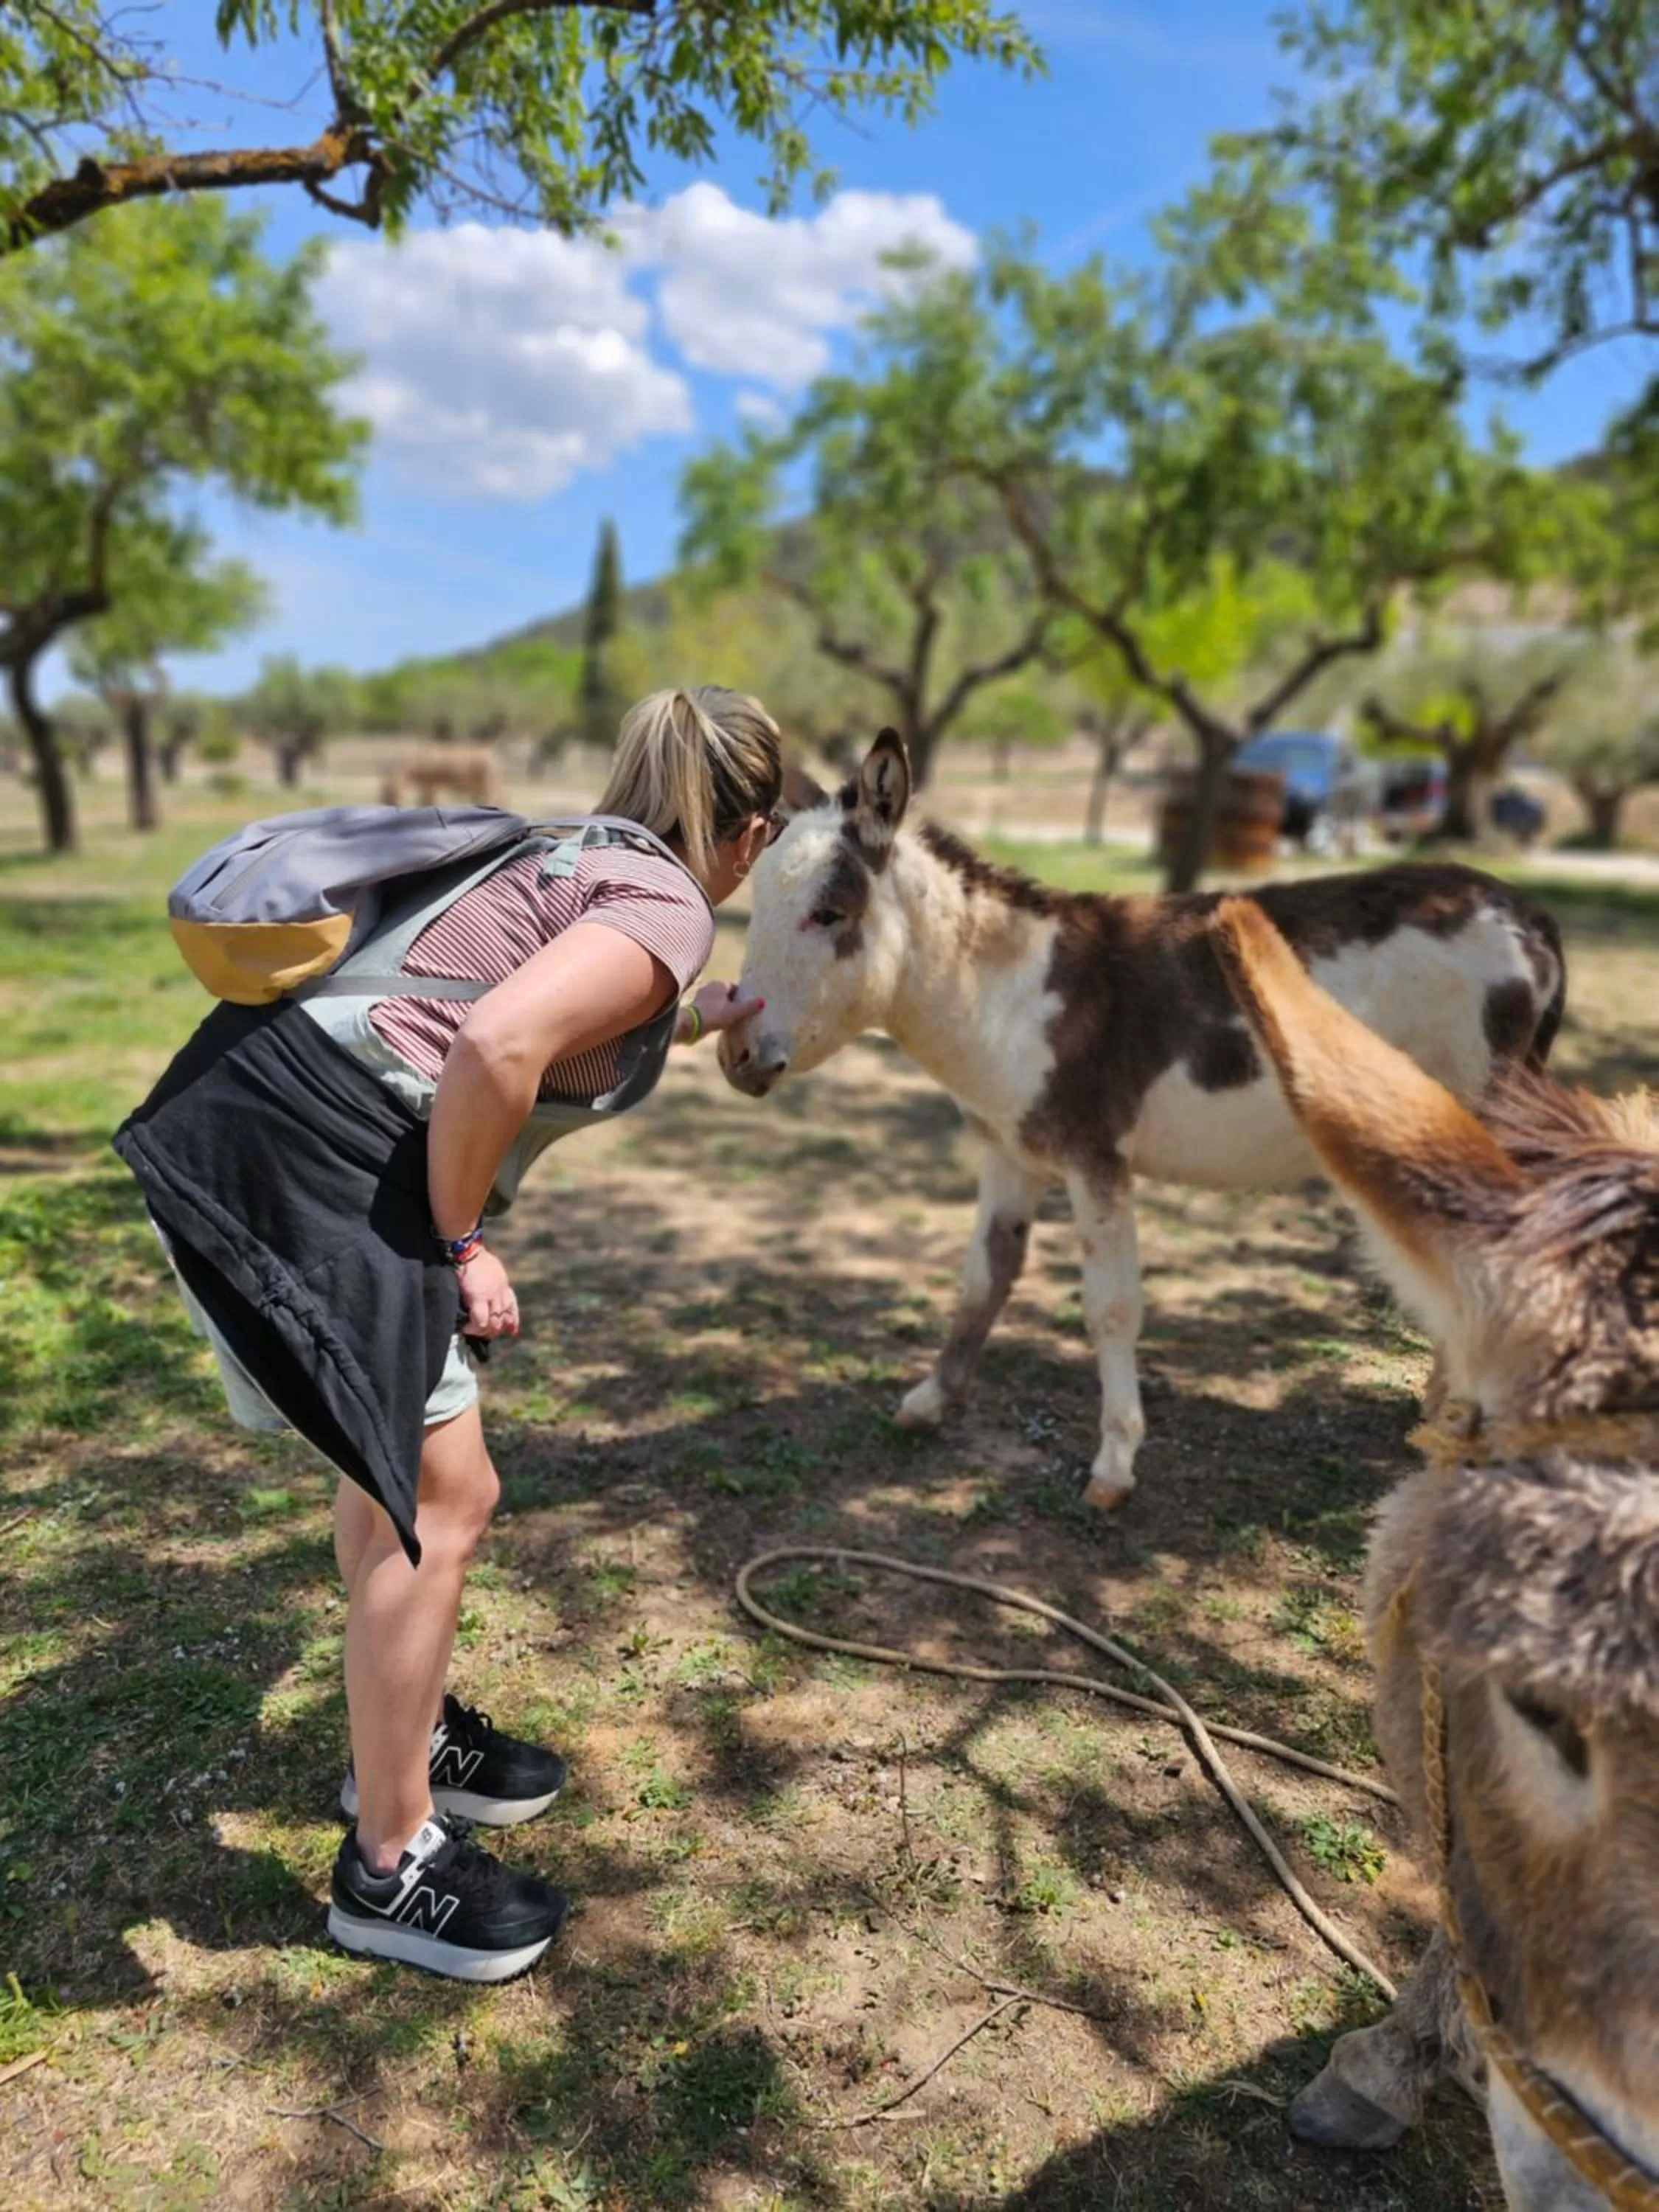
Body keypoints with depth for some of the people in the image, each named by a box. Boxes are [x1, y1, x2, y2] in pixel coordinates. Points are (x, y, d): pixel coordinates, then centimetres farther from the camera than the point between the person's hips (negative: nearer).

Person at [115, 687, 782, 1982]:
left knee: (404, 1463, 21)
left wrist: (692, 1023, 49)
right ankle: (391, 1867, 18)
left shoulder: (582, 861, 20)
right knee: (441, 1498, 1)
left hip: (274, 1133, 10)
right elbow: (495, 1047, -26)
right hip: (314, 1166, -10)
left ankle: (409, 1738, 40)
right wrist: (462, 1244, -13)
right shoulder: (667, 908, -9)